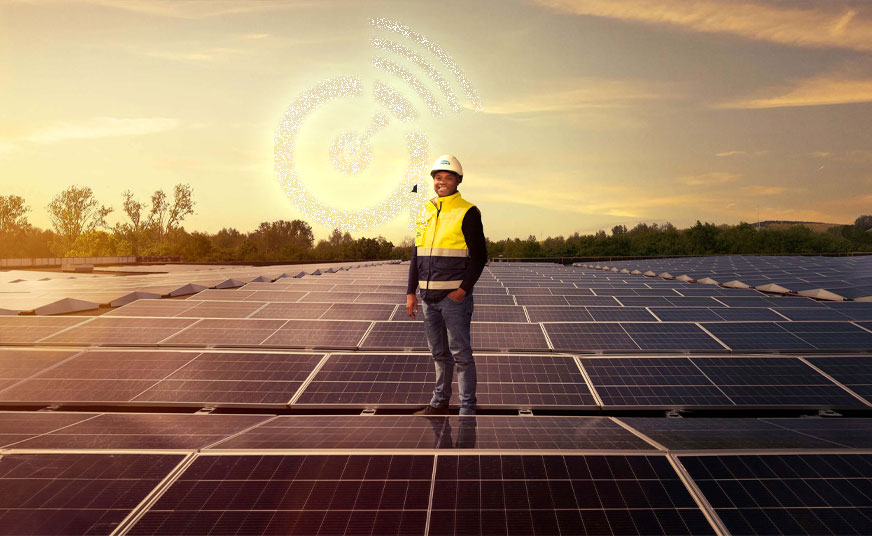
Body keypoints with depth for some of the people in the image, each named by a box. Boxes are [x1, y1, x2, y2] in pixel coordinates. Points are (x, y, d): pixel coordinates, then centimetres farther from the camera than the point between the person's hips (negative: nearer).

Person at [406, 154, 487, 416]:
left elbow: (479, 256, -7)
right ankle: (440, 402, 28)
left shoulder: (467, 212, -5)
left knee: (460, 354, -1)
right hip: (428, 296, 6)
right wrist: (411, 292, 11)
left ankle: (467, 409, 9)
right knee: (439, 353, 16)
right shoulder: (426, 212, 13)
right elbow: (416, 255, 16)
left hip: (455, 296, -6)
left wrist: (464, 289, -15)